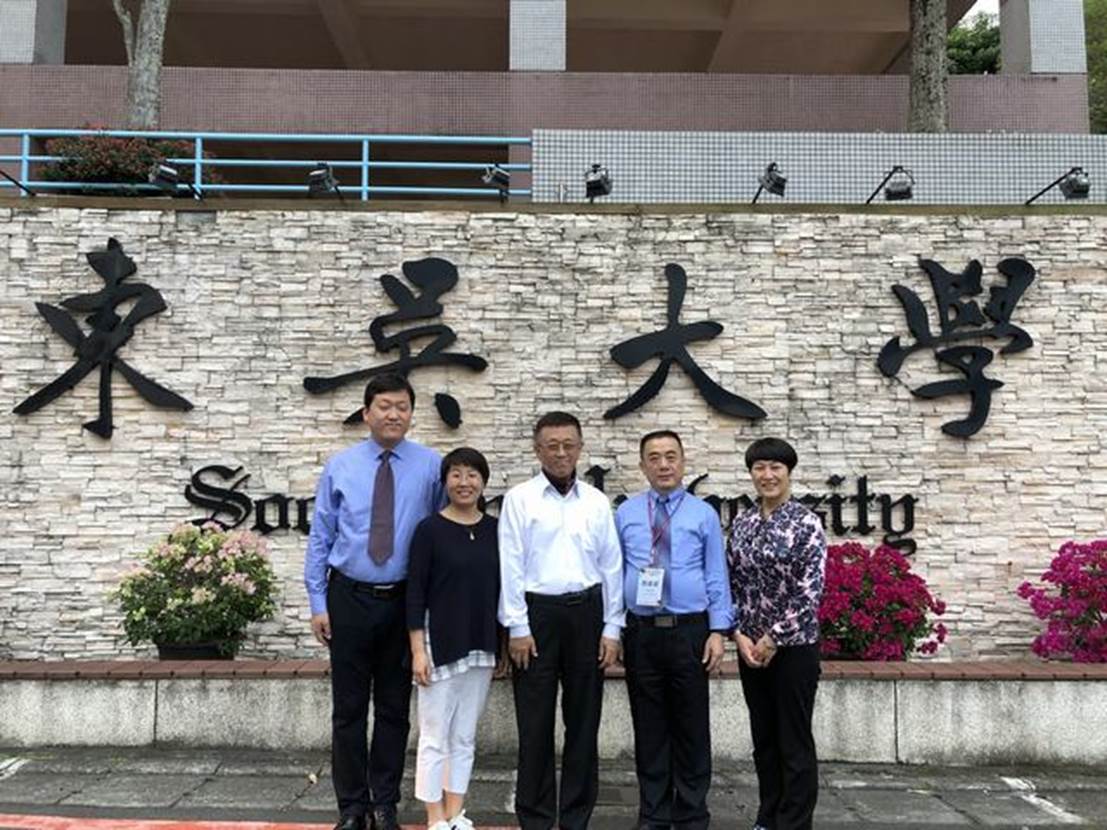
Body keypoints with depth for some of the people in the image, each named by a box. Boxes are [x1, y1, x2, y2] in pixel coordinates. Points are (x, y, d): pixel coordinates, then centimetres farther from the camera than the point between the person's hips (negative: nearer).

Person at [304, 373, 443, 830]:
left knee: (394, 708, 11)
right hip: (349, 598, 0)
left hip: (403, 601, 0)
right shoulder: (340, 467, 0)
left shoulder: (431, 466, -3)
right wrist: (318, 603, -1)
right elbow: (320, 538, 2)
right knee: (348, 708, 8)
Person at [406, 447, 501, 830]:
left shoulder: (494, 529, 4)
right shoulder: (430, 529, -7)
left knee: (465, 737, 13)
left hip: (481, 646, 4)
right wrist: (418, 650, -12)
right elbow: (415, 592, -8)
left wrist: (503, 642, 9)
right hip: (439, 643, -4)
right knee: (435, 737, 4)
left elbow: (499, 587, 10)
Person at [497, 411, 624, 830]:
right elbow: (511, 566, -4)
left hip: (586, 612, 3)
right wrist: (518, 628, -9)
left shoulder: (597, 502, 7)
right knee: (536, 723, 4)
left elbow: (611, 567, 7)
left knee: (583, 721, 9)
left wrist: (611, 629, 3)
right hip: (537, 612, -3)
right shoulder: (519, 498, -1)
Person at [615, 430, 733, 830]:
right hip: (641, 631, 1)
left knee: (692, 729, 6)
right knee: (649, 729, 9)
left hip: (689, 631, -1)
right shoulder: (624, 514, 6)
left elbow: (717, 577, 2)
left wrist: (718, 631, -6)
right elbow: (614, 573, 7)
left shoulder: (704, 514, 2)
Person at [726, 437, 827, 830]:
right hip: (751, 647, 5)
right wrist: (740, 635, -5)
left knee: (795, 742, 4)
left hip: (793, 646, -5)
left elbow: (810, 592, -15)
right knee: (763, 738, 15)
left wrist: (773, 639, -14)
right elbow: (731, 585, 7)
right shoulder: (741, 525, 6)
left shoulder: (807, 523, -10)